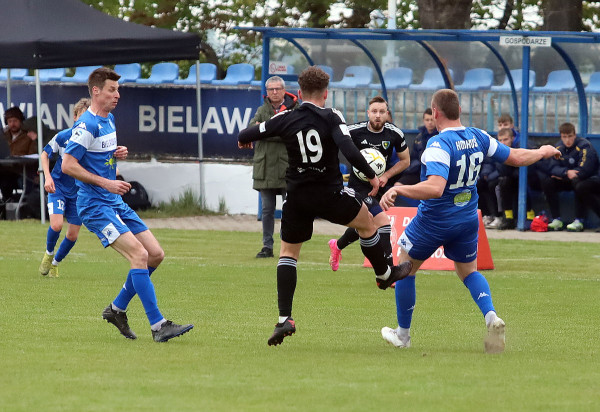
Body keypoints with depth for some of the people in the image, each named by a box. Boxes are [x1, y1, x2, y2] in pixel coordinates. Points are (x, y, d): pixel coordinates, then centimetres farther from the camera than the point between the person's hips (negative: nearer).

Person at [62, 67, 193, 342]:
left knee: (155, 254, 5)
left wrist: (119, 154, 7)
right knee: (139, 255, -20)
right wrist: (106, 183, -20)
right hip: (95, 205, -9)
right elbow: (68, 165, -18)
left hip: (115, 204, 9)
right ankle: (158, 325, -21)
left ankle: (117, 309, 18)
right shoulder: (87, 125, -14)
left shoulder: (109, 120, 15)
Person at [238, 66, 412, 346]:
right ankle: (384, 274, 43)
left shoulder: (286, 119, -4)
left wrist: (244, 138, 26)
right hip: (329, 194, -2)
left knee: (288, 252, 12)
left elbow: (246, 136, 2)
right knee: (366, 223, 25)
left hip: (297, 198, 2)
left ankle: (284, 318, 0)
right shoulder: (331, 118, -9)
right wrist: (371, 176, -10)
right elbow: (349, 151, -22)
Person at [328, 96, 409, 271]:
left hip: (379, 186, 5)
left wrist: (386, 175, -7)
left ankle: (337, 246, 56)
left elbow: (405, 160, 7)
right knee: (383, 222, -22)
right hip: (359, 186, -5)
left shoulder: (395, 134, -7)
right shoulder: (355, 131, -17)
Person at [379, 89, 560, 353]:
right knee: (468, 272, 23)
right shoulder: (478, 138, -5)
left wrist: (398, 189, -42)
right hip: (467, 220, 6)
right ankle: (491, 317, -6)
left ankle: (402, 334, 26)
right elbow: (517, 158, 7)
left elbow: (435, 188, -39)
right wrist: (542, 152, 25)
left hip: (433, 220, -6)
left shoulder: (439, 145, -26)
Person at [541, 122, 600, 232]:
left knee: (579, 185, -40)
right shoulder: (559, 147, 0)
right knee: (547, 182, -15)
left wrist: (562, 176, -18)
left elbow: (584, 170, -27)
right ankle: (557, 220, -13)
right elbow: (552, 168, -6)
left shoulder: (584, 146, -19)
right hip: (568, 181, 6)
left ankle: (578, 222, -27)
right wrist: (566, 172, -27)